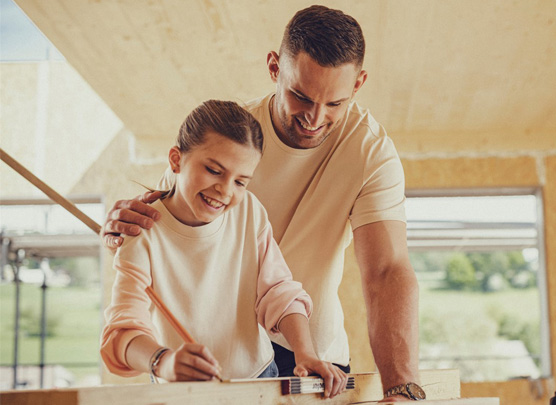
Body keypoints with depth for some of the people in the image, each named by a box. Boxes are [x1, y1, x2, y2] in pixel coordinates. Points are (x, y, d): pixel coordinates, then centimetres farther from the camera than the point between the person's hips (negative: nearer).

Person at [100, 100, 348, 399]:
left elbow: (279, 291, 0)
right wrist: (163, 361, -43)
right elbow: (124, 327, -22)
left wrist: (305, 354, -18)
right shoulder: (142, 235, -12)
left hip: (259, 378, 2)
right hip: (182, 395, -2)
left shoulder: (250, 212, 1)